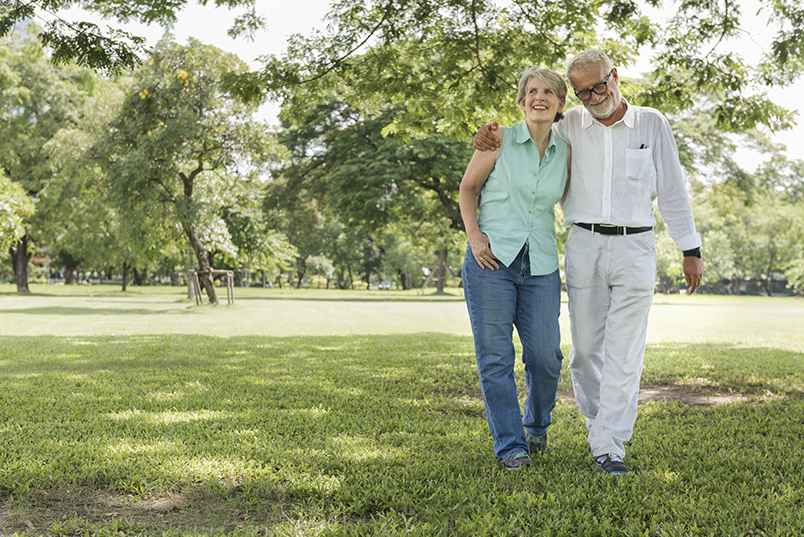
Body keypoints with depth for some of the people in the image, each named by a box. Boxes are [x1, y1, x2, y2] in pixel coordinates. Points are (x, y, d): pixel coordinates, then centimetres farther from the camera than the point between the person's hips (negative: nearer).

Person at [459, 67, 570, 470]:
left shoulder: (565, 152, 8)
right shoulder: (499, 139, -1)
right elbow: (468, 187, 8)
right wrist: (474, 235, -6)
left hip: (541, 267, 3)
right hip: (491, 258, -2)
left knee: (545, 356, -1)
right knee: (495, 356, -3)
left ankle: (536, 425, 28)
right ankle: (510, 445, 8)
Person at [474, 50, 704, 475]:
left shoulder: (652, 124, 4)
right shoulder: (571, 125, 7)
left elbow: (673, 191, 6)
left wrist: (691, 251, 5)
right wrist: (494, 137, -2)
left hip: (635, 249, -1)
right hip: (585, 247, 2)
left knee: (624, 352, -6)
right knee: (587, 348, 5)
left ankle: (608, 446, -4)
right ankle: (599, 418, 28)